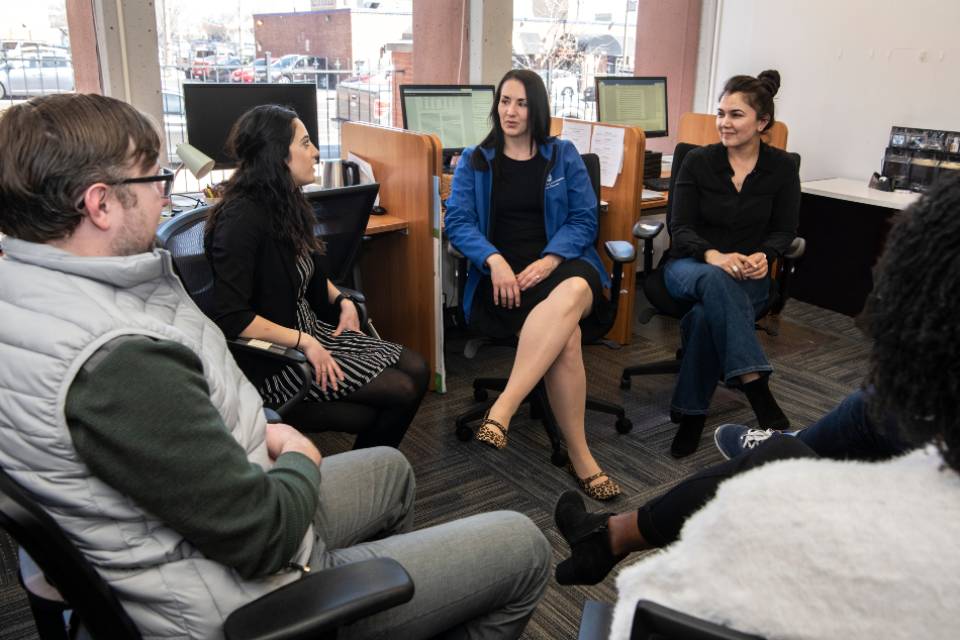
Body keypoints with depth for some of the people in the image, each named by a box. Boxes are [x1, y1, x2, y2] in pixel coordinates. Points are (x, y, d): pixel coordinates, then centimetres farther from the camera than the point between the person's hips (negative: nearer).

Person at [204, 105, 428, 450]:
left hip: (309, 328, 9)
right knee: (400, 391, -15)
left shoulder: (287, 203, 6)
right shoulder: (242, 218, -21)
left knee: (416, 368, -2)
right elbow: (230, 316, -25)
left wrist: (343, 301, 4)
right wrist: (303, 342, -23)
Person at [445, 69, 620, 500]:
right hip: (503, 272, -1)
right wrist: (494, 261, -18)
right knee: (566, 334, -34)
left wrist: (548, 261, -13)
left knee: (575, 291, -41)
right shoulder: (475, 160, 15)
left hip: (560, 264, 1)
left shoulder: (563, 156, 16)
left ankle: (502, 410, -45)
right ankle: (579, 455, -27)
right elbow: (458, 221, 3)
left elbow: (584, 219, 6)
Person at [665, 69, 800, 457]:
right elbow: (680, 228, -4)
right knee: (715, 281, -39)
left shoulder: (781, 167, 3)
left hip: (747, 275, 0)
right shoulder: (698, 161, 2)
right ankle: (756, 389, -46)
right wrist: (714, 256, -25)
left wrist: (762, 256, -20)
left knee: (708, 314, -36)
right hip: (689, 266, 0)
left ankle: (691, 413, -23)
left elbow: (784, 230, 5)